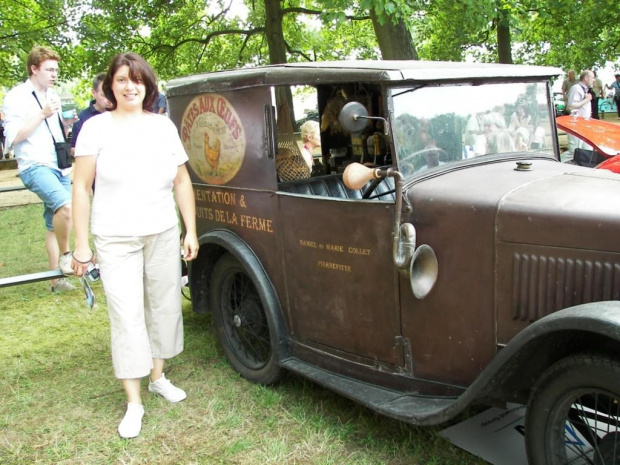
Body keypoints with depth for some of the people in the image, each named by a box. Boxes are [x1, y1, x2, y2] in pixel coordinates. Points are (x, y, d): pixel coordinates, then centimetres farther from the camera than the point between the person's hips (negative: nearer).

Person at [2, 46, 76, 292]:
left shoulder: (53, 95, 16)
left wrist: (66, 122, 8)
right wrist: (42, 114, -18)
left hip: (58, 166, 8)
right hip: (35, 166, -7)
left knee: (54, 224, 11)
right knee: (65, 205, -32)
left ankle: (56, 279, 20)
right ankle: (64, 255, -10)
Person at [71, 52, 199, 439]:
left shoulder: (164, 126, 4)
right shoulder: (97, 127, -4)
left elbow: (182, 181, 8)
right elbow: (81, 187, -4)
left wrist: (191, 231, 6)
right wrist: (81, 244, -6)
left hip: (163, 234, 3)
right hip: (116, 239, -3)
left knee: (164, 306, 11)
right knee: (126, 315, -2)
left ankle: (158, 376, 32)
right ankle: (134, 403, 9)